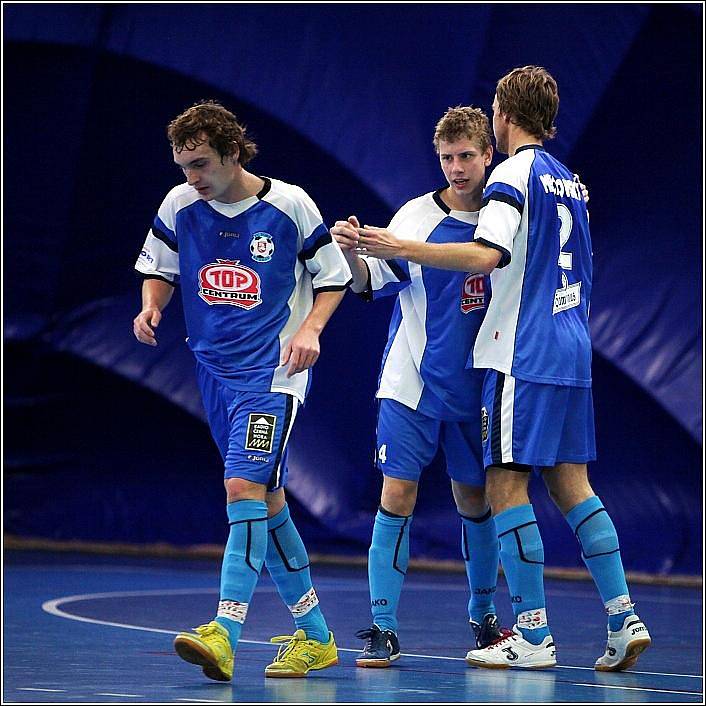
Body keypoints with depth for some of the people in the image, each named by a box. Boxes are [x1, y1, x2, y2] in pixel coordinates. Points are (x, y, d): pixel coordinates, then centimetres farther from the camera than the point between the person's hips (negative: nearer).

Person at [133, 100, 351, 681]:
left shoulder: (289, 204, -8)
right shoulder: (179, 206, 1)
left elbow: (334, 276, 3)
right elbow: (158, 268, 17)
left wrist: (310, 328, -14)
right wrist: (152, 306, -4)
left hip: (273, 371, -5)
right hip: (215, 369, 5)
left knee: (245, 487, -20)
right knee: (266, 501, 9)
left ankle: (224, 634, -28)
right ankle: (314, 636, 19)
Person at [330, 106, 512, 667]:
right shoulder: (418, 215, -8)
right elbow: (371, 282, -15)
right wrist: (353, 252, -34)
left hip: (476, 388, 3)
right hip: (412, 385, -3)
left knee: (475, 501, 11)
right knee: (397, 498, -8)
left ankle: (483, 617, 29)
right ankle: (383, 630, -5)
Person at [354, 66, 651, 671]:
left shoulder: (515, 173, -9)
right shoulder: (568, 181, 17)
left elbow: (486, 255, -22)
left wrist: (402, 249, -21)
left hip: (523, 354, -8)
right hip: (571, 351, 8)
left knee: (506, 484, -5)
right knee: (571, 484, 11)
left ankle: (533, 637, -6)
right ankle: (624, 618, 6)